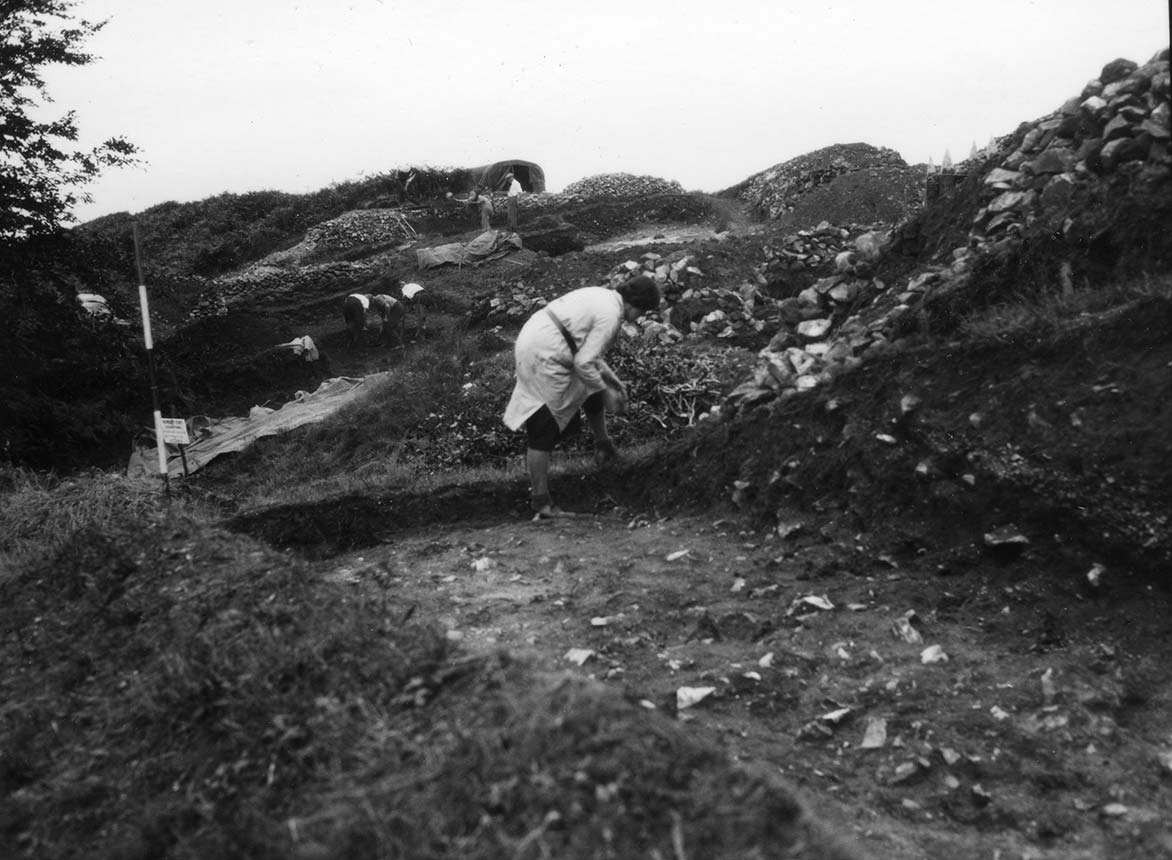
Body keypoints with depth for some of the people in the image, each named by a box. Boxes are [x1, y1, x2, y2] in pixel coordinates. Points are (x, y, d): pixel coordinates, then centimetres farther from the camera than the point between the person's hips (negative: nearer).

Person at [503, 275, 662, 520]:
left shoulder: (601, 296, 15)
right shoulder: (611, 316, -14)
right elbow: (583, 363, -18)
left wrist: (611, 378, 25)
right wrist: (606, 392, -4)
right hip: (544, 357, -10)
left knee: (593, 391, 27)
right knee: (544, 430, -6)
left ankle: (603, 449, 45)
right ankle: (541, 504, -2)